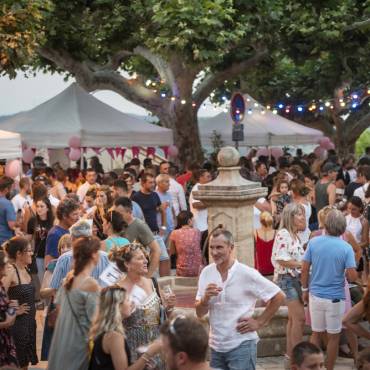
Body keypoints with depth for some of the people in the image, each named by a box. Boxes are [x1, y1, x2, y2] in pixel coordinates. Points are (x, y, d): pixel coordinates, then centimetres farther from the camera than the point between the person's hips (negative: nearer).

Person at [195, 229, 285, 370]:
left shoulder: (246, 273, -11)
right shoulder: (206, 273, 1)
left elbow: (278, 296, -5)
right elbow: (199, 313, 5)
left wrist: (259, 322, -5)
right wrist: (205, 298, -15)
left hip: (241, 345, -5)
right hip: (215, 346, 5)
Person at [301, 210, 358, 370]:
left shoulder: (313, 242, -7)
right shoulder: (346, 248, -13)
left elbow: (304, 269, -3)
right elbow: (352, 277, -16)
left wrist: (305, 290, 10)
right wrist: (344, 273, 7)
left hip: (315, 295, 3)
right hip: (335, 298, -3)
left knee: (315, 333, 17)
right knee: (333, 337, 12)